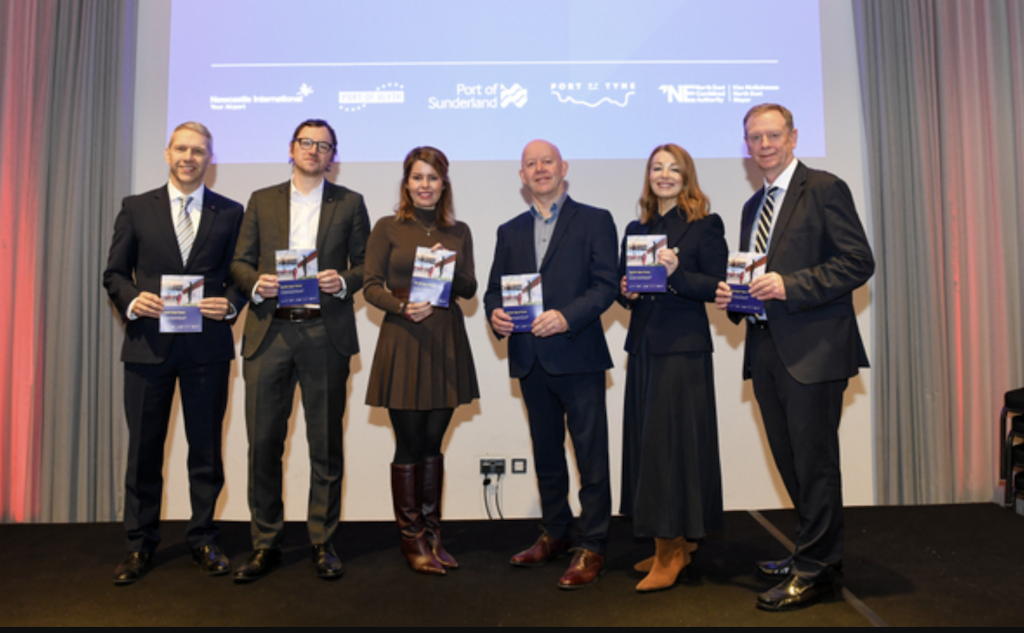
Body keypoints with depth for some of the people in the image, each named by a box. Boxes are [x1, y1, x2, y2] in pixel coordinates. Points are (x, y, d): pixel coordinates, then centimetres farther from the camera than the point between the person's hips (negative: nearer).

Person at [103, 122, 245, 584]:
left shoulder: (231, 213, 8)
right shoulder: (137, 208, 9)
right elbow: (114, 273, 9)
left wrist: (230, 304, -11)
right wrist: (131, 300, -11)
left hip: (208, 346, 0)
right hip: (148, 343, 1)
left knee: (206, 447, 8)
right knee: (143, 447, 8)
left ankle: (203, 540, 22)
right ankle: (140, 545, 23)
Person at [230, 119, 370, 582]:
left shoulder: (349, 203, 12)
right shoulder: (262, 201, 16)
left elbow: (366, 264, 7)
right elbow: (240, 261, 12)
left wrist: (344, 281, -12)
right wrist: (256, 283, -8)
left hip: (325, 334, -1)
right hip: (269, 332, 2)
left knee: (326, 444, 4)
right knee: (263, 442, 2)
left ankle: (323, 543, 16)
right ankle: (265, 544, 16)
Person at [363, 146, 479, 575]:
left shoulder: (458, 232, 11)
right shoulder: (387, 228, 3)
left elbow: (470, 289, 7)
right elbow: (371, 286, -3)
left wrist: (451, 268, -13)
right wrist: (403, 307, -20)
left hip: (446, 340, 3)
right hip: (403, 340, -3)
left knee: (432, 444, 10)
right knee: (409, 445, 2)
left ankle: (431, 534, 23)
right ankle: (411, 539, 17)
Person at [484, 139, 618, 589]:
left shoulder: (595, 221, 2)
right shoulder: (509, 231, 16)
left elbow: (606, 285, -7)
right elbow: (494, 288, 13)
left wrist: (566, 317, -21)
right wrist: (494, 314, -9)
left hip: (578, 355, -5)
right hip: (530, 360, 5)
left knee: (590, 455, -1)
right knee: (546, 454, 16)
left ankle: (591, 547, 11)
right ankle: (555, 534, 31)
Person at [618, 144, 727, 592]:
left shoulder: (704, 225, -1)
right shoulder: (636, 230, 15)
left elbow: (719, 286, -8)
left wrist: (677, 273, -21)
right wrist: (626, 292, -3)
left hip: (683, 347, -6)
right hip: (642, 345, 6)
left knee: (672, 439, -5)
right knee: (646, 440, 9)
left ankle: (670, 554, 7)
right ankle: (675, 543, 23)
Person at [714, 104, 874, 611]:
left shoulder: (825, 189, -4)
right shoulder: (752, 207, 19)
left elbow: (858, 262, -12)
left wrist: (789, 286, -20)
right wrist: (732, 297, 3)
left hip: (812, 348, -8)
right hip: (766, 349, 8)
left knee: (814, 459, -2)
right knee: (790, 460, 15)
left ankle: (815, 570, 11)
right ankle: (816, 554, 30)